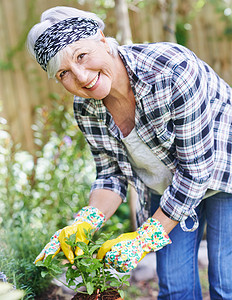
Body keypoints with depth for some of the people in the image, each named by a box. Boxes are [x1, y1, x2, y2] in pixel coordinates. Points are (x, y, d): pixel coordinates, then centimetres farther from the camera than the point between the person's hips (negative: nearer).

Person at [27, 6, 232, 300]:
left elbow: (196, 168, -28)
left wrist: (145, 238, -26)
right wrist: (86, 221, -23)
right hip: (165, 186, 5)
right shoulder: (85, 109, -14)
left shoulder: (172, 69, -34)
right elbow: (112, 175, -3)